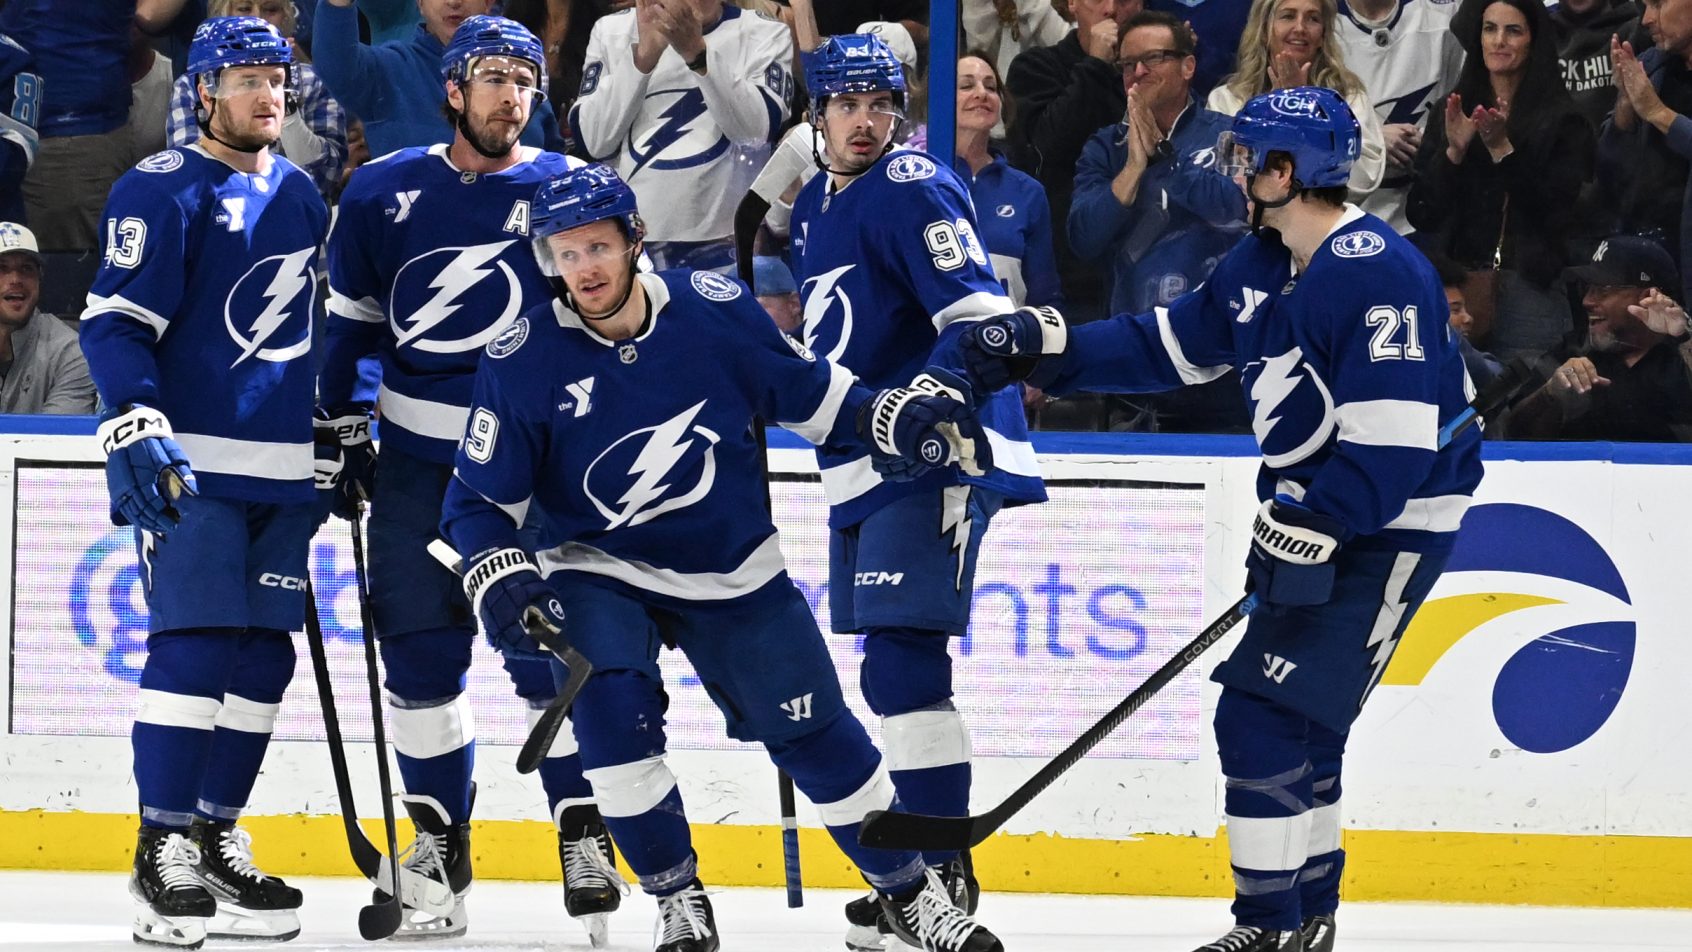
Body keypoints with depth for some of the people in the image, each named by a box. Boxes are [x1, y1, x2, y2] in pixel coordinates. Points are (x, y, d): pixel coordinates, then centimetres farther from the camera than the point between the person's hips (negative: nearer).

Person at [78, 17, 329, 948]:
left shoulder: (299, 196, 16)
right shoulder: (162, 191, -6)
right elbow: (115, 321, -12)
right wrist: (134, 427, -23)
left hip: (283, 471, 7)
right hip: (191, 461, -7)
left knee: (264, 655, 6)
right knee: (194, 645, -12)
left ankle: (216, 839, 15)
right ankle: (163, 853, -8)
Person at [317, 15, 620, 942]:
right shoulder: (384, 191, 3)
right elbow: (347, 320, 11)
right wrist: (341, 431, 8)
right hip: (416, 464, 2)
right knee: (419, 652, 3)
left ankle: (583, 833, 1)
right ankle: (438, 840, 14)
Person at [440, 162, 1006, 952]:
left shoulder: (714, 310, -13)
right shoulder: (522, 361, -15)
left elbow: (809, 395, 1)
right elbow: (478, 498, -8)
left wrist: (897, 420, -14)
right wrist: (496, 577, -25)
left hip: (734, 568, 1)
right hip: (599, 572, -1)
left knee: (813, 732, 5)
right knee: (611, 710, -26)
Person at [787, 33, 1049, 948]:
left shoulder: (912, 190, -11)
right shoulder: (814, 208, 18)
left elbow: (978, 316, -21)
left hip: (933, 460, -10)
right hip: (863, 466, 10)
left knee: (903, 659, -15)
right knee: (893, 666, 11)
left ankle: (942, 872, -14)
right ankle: (926, 866, 18)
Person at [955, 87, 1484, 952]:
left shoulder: (1376, 272, -23)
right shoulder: (1261, 265, 7)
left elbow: (1395, 435, -28)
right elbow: (1171, 347, 16)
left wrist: (1307, 525, -28)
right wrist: (1045, 347, 6)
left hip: (1391, 523, -10)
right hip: (1317, 514, 10)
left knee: (1264, 715, -14)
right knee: (1289, 720, 15)